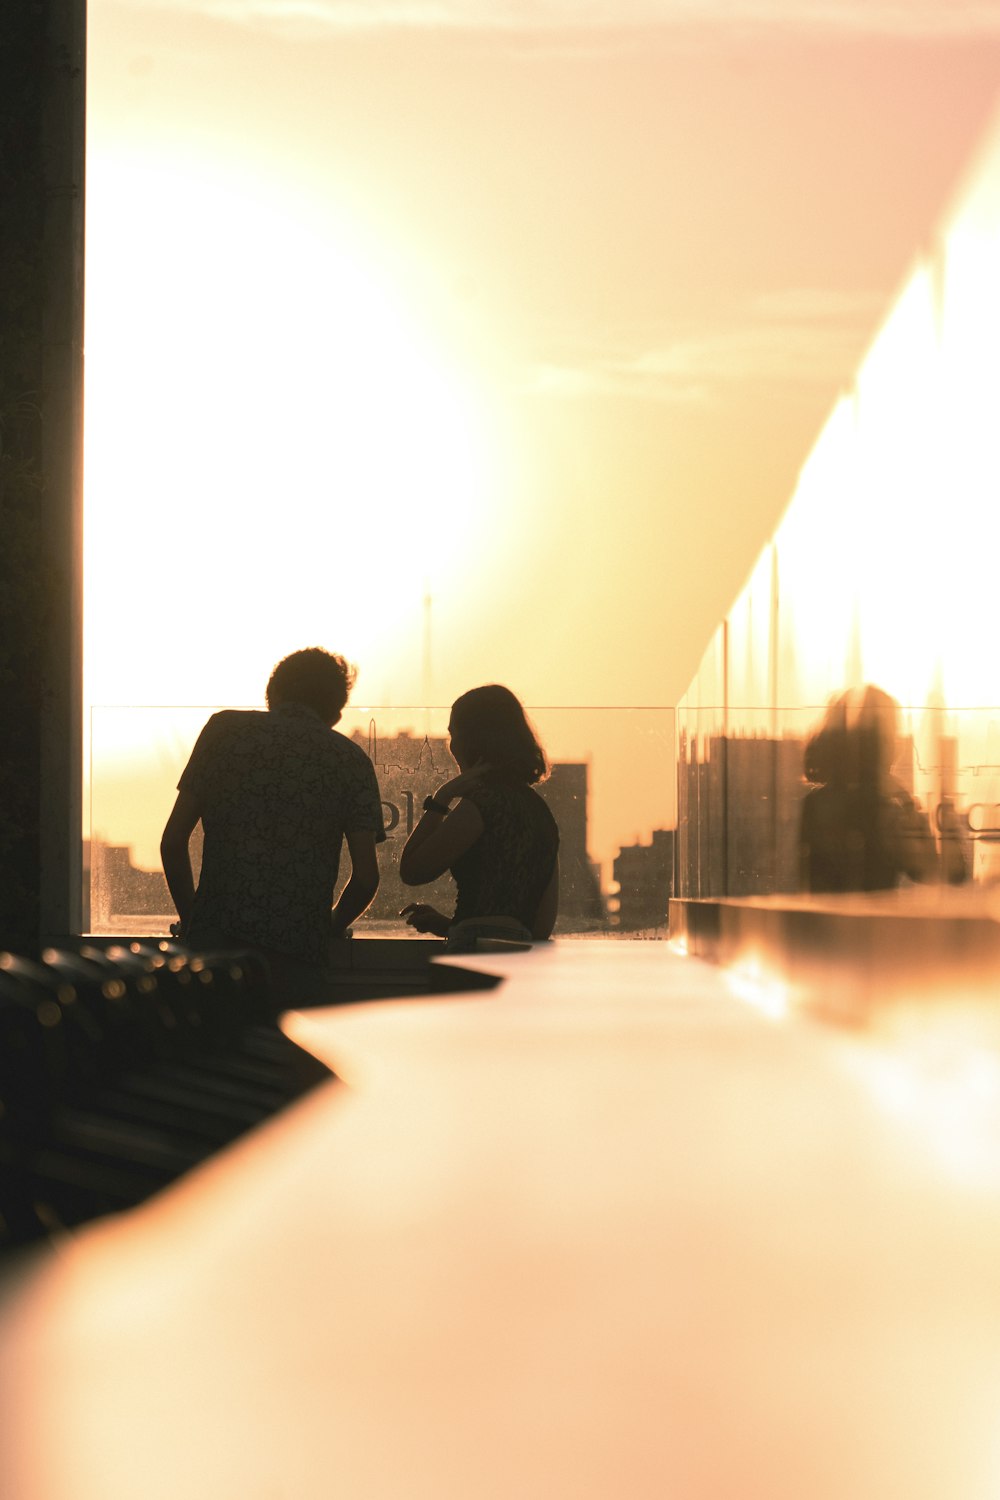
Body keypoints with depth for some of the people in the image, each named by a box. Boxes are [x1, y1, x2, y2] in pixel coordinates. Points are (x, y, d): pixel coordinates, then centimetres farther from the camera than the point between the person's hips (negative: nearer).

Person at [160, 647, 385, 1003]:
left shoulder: (225, 728, 11)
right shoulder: (350, 760, 10)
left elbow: (173, 842, 8)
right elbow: (366, 877, 4)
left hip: (214, 939, 0)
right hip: (299, 956, 0)